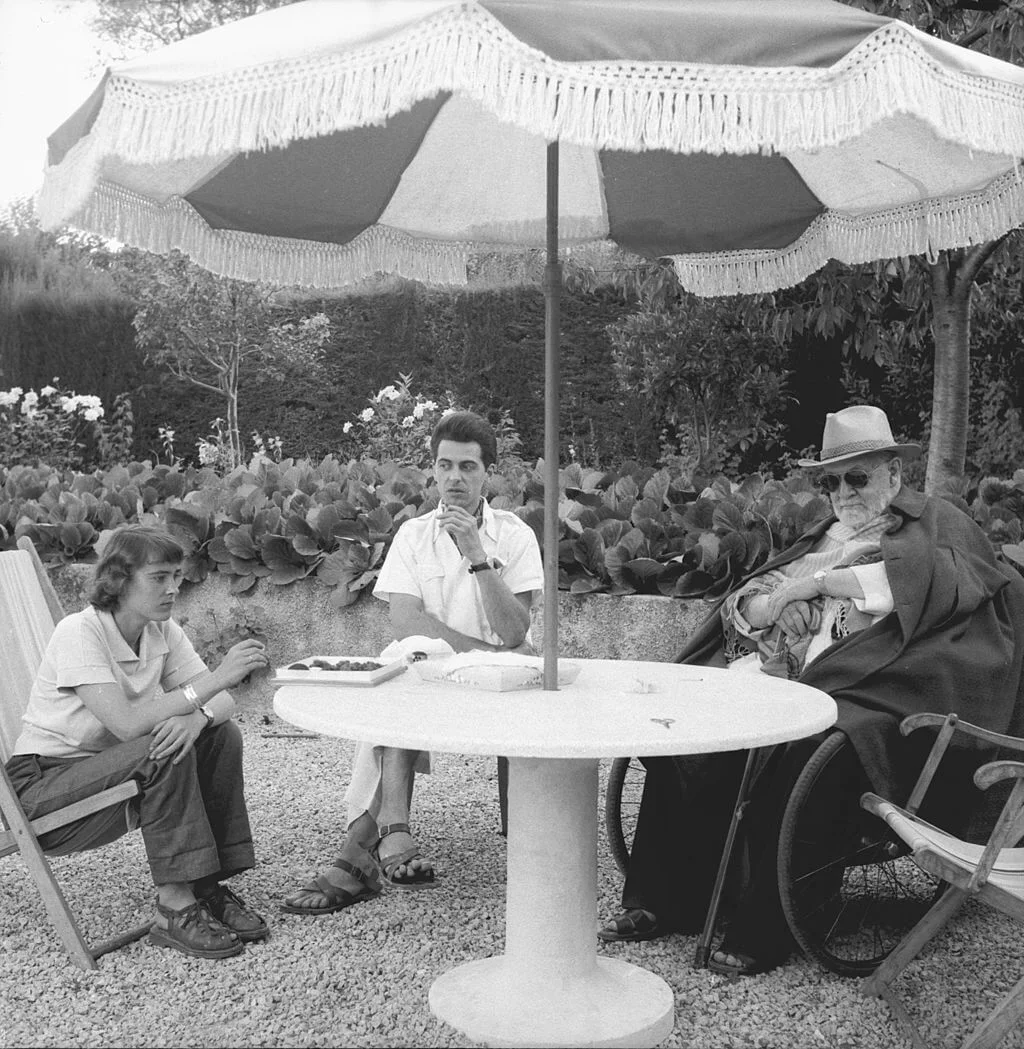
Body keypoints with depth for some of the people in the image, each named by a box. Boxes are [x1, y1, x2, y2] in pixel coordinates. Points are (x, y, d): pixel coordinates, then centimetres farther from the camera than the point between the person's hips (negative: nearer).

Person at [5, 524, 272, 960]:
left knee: (222, 736, -12)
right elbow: (127, 723, -33)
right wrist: (216, 677, -36)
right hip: (44, 785, -7)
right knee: (163, 753, -30)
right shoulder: (79, 633, -22)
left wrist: (196, 717, -32)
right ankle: (175, 909, -22)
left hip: (108, 770, 7)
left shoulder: (163, 631, -1)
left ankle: (208, 889, -9)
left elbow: (222, 703, -7)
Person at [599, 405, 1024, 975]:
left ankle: (765, 930, -22)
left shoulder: (937, 523, 11)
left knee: (799, 750, -35)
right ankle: (670, 897, -8)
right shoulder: (825, 536, 27)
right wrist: (773, 604, -4)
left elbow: (944, 575, -14)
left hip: (865, 692, -6)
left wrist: (819, 580, -10)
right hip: (779, 677, 6)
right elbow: (739, 610, 21)